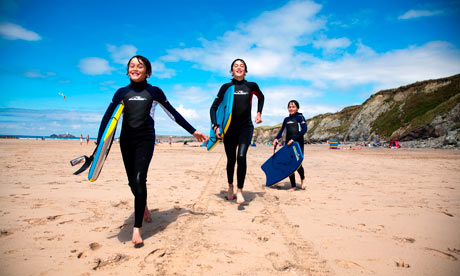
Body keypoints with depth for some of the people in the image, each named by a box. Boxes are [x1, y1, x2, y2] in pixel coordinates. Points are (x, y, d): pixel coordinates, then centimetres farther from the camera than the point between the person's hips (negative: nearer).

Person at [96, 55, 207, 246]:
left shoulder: (154, 92, 6)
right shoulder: (122, 92, 10)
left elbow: (173, 114, 9)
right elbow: (108, 117, 8)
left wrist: (193, 131, 9)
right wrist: (100, 143, 0)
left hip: (145, 139, -3)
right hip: (126, 140, 3)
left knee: (139, 180, -14)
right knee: (132, 181, 9)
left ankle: (137, 228, -7)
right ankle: (143, 207, 40)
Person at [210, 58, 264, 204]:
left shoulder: (251, 86, 2)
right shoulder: (226, 87, 0)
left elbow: (261, 97, 25)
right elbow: (214, 108, -1)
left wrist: (259, 113, 13)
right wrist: (215, 126, -12)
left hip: (246, 127, 0)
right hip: (230, 128, 1)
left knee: (241, 157, -18)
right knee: (231, 159, 8)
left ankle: (240, 190, -4)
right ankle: (230, 186, 33)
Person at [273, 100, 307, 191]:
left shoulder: (300, 117, -1)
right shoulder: (286, 119, 16)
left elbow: (304, 129, -13)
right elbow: (282, 130, 20)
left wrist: (293, 139, -22)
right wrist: (276, 138, 1)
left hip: (298, 143, -5)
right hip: (288, 144, 6)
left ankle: (302, 178, 20)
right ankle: (293, 186, 13)